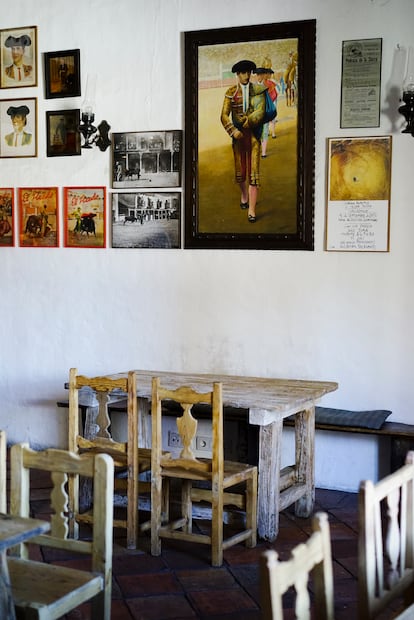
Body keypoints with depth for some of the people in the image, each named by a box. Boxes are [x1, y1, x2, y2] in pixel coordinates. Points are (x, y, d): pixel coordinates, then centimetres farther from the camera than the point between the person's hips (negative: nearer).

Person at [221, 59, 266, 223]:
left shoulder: (258, 90, -1)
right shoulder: (231, 92, -1)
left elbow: (260, 113, -9)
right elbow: (224, 115, -6)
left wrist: (246, 122, -19)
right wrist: (233, 130, -20)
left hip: (253, 134, -1)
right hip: (238, 135, 1)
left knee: (253, 171, -7)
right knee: (240, 170, 11)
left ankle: (252, 210, -6)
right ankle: (244, 194, 43)